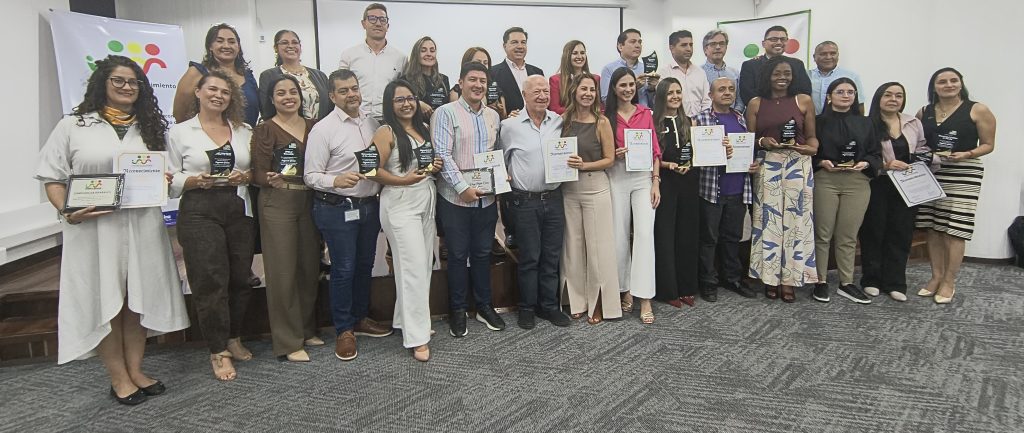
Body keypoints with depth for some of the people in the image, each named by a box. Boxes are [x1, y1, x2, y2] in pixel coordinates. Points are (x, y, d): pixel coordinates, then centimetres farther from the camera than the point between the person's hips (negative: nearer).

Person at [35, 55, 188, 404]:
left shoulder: (149, 127, 14)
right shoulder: (72, 126, 2)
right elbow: (52, 178, 0)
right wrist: (67, 212, -16)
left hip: (142, 225, 3)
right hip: (93, 227, -3)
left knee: (137, 299, 8)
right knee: (104, 301, 3)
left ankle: (136, 371, 20)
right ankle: (119, 378, 14)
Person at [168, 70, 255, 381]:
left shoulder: (244, 131, 14)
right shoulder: (180, 132, 6)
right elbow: (172, 181, 2)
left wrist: (246, 176, -7)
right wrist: (197, 181, -16)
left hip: (239, 210, 3)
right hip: (199, 212, -3)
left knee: (240, 278, 4)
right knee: (210, 281, -5)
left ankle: (234, 339, 24)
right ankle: (218, 352, 6)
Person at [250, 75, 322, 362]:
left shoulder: (314, 126, 11)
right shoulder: (265, 130, -1)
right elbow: (258, 173, -7)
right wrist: (271, 179, -26)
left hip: (309, 201, 5)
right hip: (277, 203, -4)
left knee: (310, 266, 8)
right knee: (282, 271, -3)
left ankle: (307, 330, 24)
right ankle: (288, 342, 6)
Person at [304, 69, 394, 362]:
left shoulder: (373, 123, 7)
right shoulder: (323, 129, -10)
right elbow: (310, 176, -12)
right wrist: (337, 181, -29)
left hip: (369, 205, 6)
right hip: (337, 209, -6)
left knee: (365, 265, 16)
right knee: (343, 270, 1)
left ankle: (360, 319, 33)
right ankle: (344, 330, 16)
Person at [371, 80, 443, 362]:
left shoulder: (424, 128, 14)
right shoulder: (386, 132, -6)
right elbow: (376, 171, -11)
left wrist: (436, 167, 4)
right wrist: (403, 180, -23)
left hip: (427, 203, 7)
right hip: (400, 206, -7)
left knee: (425, 266, 9)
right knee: (413, 268, -9)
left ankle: (406, 319, 25)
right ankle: (417, 337, -3)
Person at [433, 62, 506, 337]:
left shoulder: (493, 116, 10)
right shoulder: (446, 113, -7)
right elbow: (442, 154, -14)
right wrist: (463, 187, -19)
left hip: (487, 197, 5)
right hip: (456, 198, -4)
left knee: (483, 253, 14)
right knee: (458, 254, 6)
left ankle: (484, 306, 27)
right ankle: (457, 311, 19)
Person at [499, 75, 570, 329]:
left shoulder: (559, 122, 6)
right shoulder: (510, 125, -3)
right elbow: (500, 159, 7)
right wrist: (505, 180, 0)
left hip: (554, 198, 3)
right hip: (525, 201, -3)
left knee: (552, 256, 10)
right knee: (529, 257, 4)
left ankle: (550, 306, 22)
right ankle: (527, 308, 18)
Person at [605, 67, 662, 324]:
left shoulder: (646, 113, 8)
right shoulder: (606, 116, 3)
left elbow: (655, 150, 6)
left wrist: (656, 182, -1)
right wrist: (614, 155, -13)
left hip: (644, 177, 1)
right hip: (617, 177, 0)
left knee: (645, 234, -9)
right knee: (619, 236, 3)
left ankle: (645, 298, -6)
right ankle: (626, 290, 19)